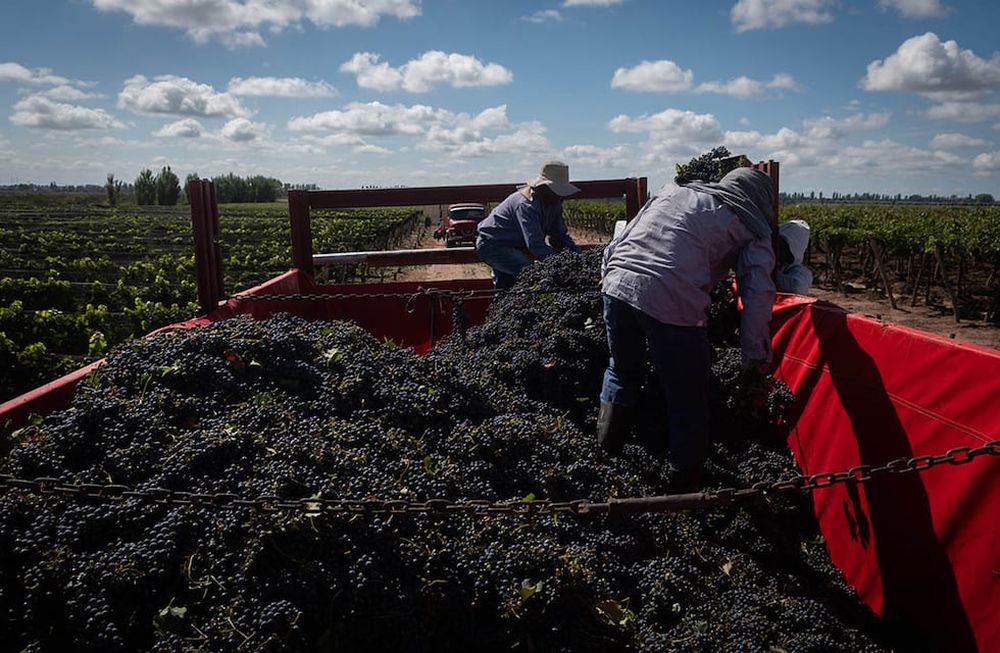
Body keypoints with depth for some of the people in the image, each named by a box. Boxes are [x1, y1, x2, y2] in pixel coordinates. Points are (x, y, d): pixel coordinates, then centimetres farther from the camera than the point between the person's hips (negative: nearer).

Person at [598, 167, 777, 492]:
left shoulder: (675, 191, 27)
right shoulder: (752, 230, 13)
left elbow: (618, 242, 25)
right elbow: (758, 294, 2)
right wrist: (755, 355, 5)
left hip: (617, 284, 5)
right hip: (673, 304, -5)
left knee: (622, 371, 29)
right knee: (687, 401, 11)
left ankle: (605, 456, 35)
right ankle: (685, 484, 21)